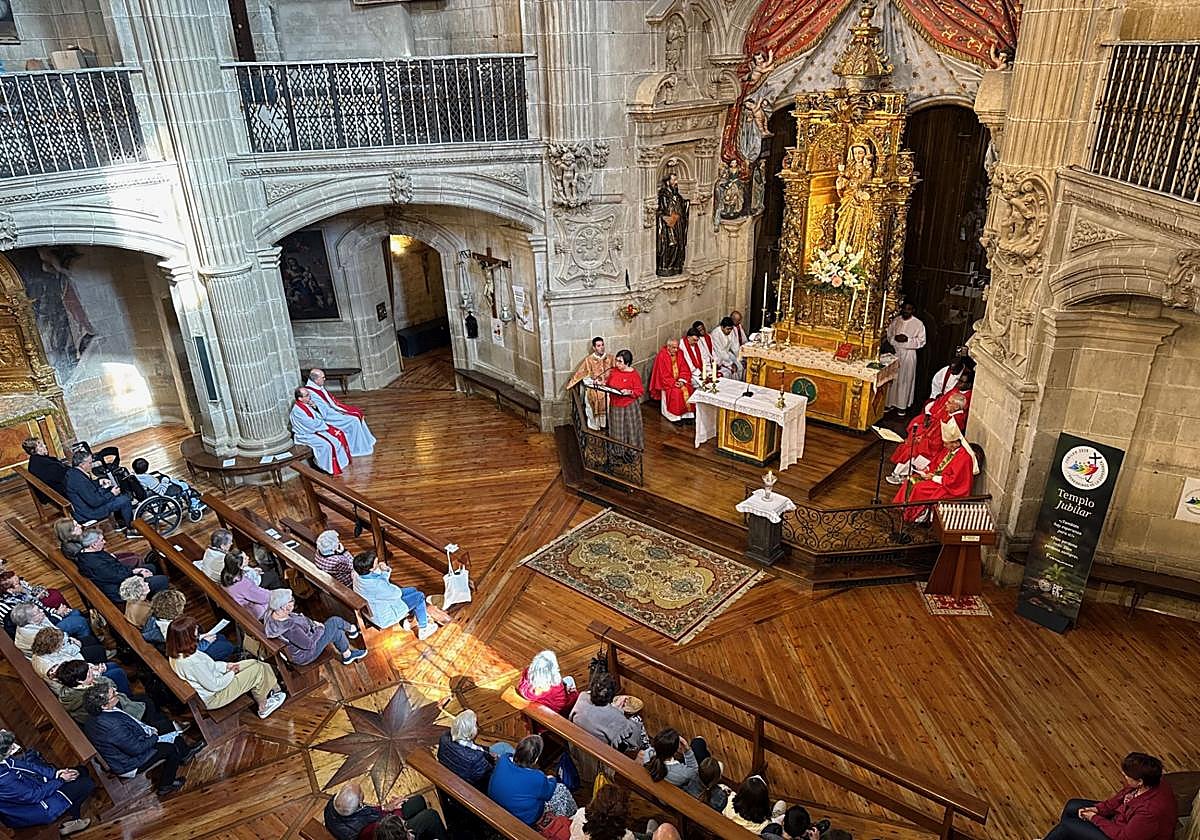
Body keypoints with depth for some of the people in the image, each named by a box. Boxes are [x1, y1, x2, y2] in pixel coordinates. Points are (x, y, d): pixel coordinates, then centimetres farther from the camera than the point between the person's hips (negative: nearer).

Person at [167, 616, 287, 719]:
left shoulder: (176, 653, -10)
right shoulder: (192, 662, -39)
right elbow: (214, 686, -27)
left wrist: (225, 666, 2)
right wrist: (231, 673, -10)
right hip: (213, 697, -9)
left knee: (254, 663, 10)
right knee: (258, 670, -2)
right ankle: (263, 707, 25)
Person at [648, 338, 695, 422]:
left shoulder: (679, 353, 0)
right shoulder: (662, 356, -15)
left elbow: (685, 370, 3)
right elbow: (663, 375, -15)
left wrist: (682, 381, -12)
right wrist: (673, 383, -20)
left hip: (679, 381, 5)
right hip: (666, 383, -5)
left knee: (688, 389, -19)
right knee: (675, 392, -27)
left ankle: (687, 413, -11)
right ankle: (675, 416, -17)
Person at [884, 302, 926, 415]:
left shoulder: (918, 324, -4)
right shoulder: (895, 320, 5)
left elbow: (921, 341, -4)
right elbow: (888, 335, 12)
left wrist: (908, 340, -18)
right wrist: (895, 338, -10)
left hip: (908, 354, -3)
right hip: (894, 352, 3)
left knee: (905, 379, 1)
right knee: (891, 378, 5)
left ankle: (902, 405, 9)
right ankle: (889, 402, 15)